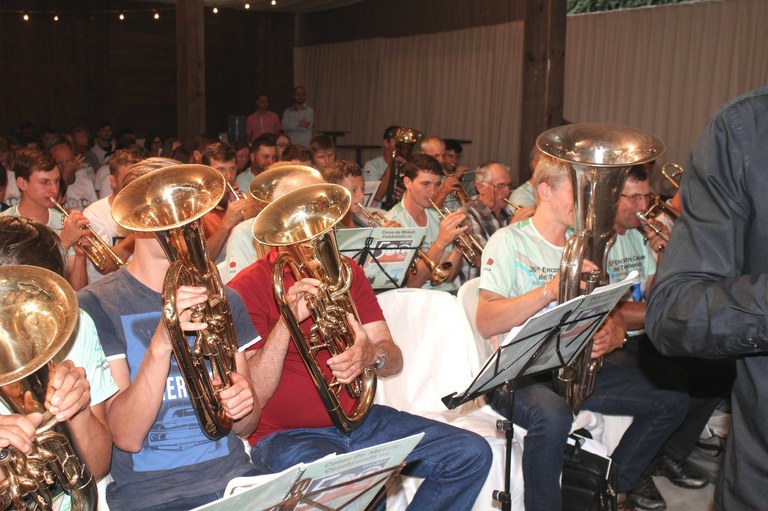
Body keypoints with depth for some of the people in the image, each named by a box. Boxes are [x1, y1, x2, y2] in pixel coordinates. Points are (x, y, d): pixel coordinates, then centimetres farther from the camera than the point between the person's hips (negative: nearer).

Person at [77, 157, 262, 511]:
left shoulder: (223, 299, 10)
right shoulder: (96, 306, -4)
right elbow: (126, 438, -12)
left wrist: (244, 404, -9)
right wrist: (161, 345, -26)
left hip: (234, 477, 5)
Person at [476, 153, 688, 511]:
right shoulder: (509, 242, -5)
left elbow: (613, 316, 15)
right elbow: (486, 323, -17)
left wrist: (611, 336, -9)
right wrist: (551, 289, -25)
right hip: (520, 372, -7)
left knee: (672, 399, -3)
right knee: (553, 416, -37)